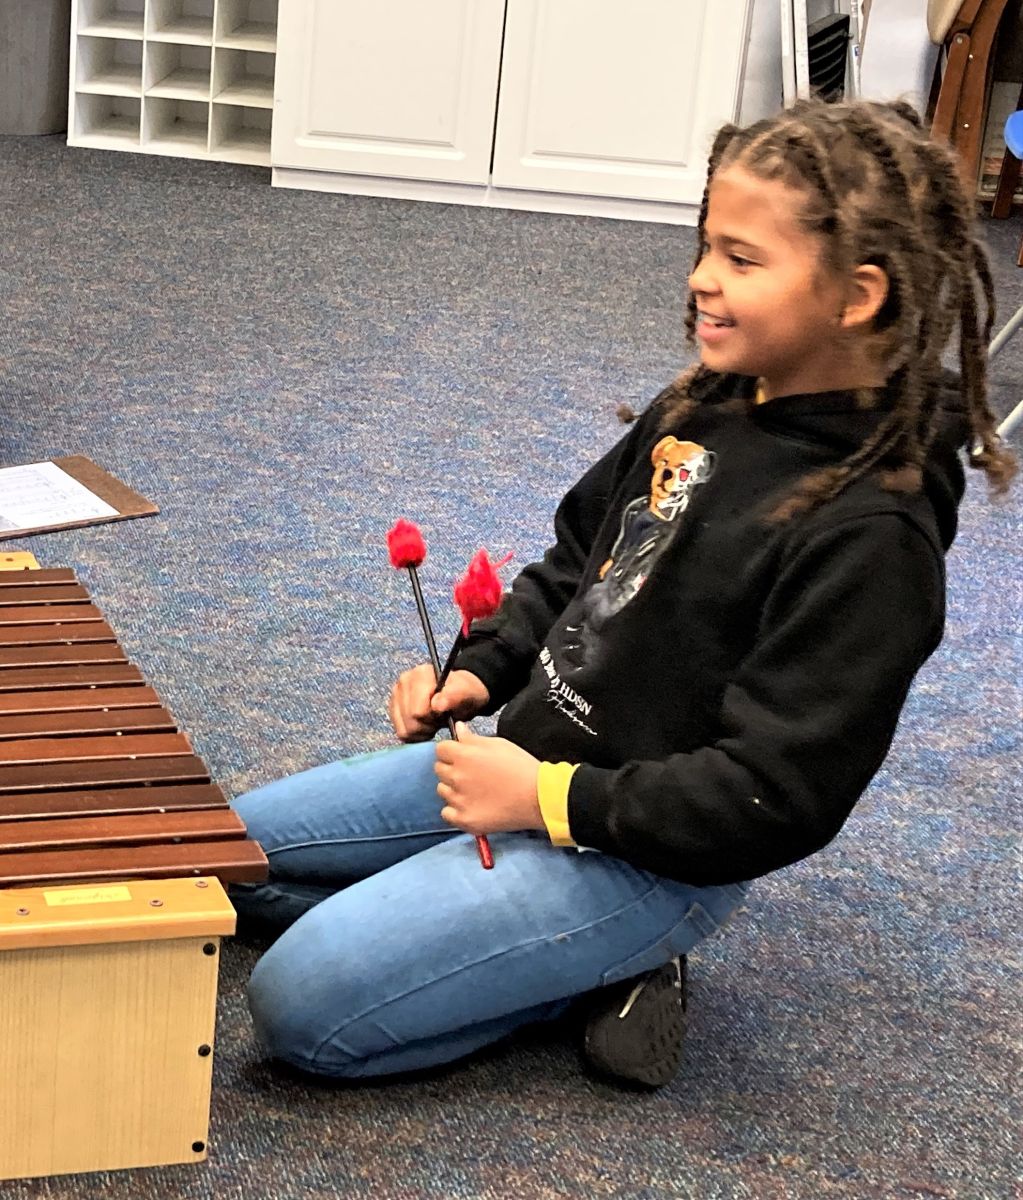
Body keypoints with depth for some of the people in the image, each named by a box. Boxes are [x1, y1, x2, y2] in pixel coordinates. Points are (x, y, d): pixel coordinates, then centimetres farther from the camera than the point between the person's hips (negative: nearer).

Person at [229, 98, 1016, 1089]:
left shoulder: (868, 535, -25)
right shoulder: (708, 407, 0)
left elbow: (776, 796, -25)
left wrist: (556, 802, -22)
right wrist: (481, 673, 2)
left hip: (645, 853, -9)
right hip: (533, 760, 9)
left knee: (299, 1004, -18)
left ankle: (598, 979, -1)